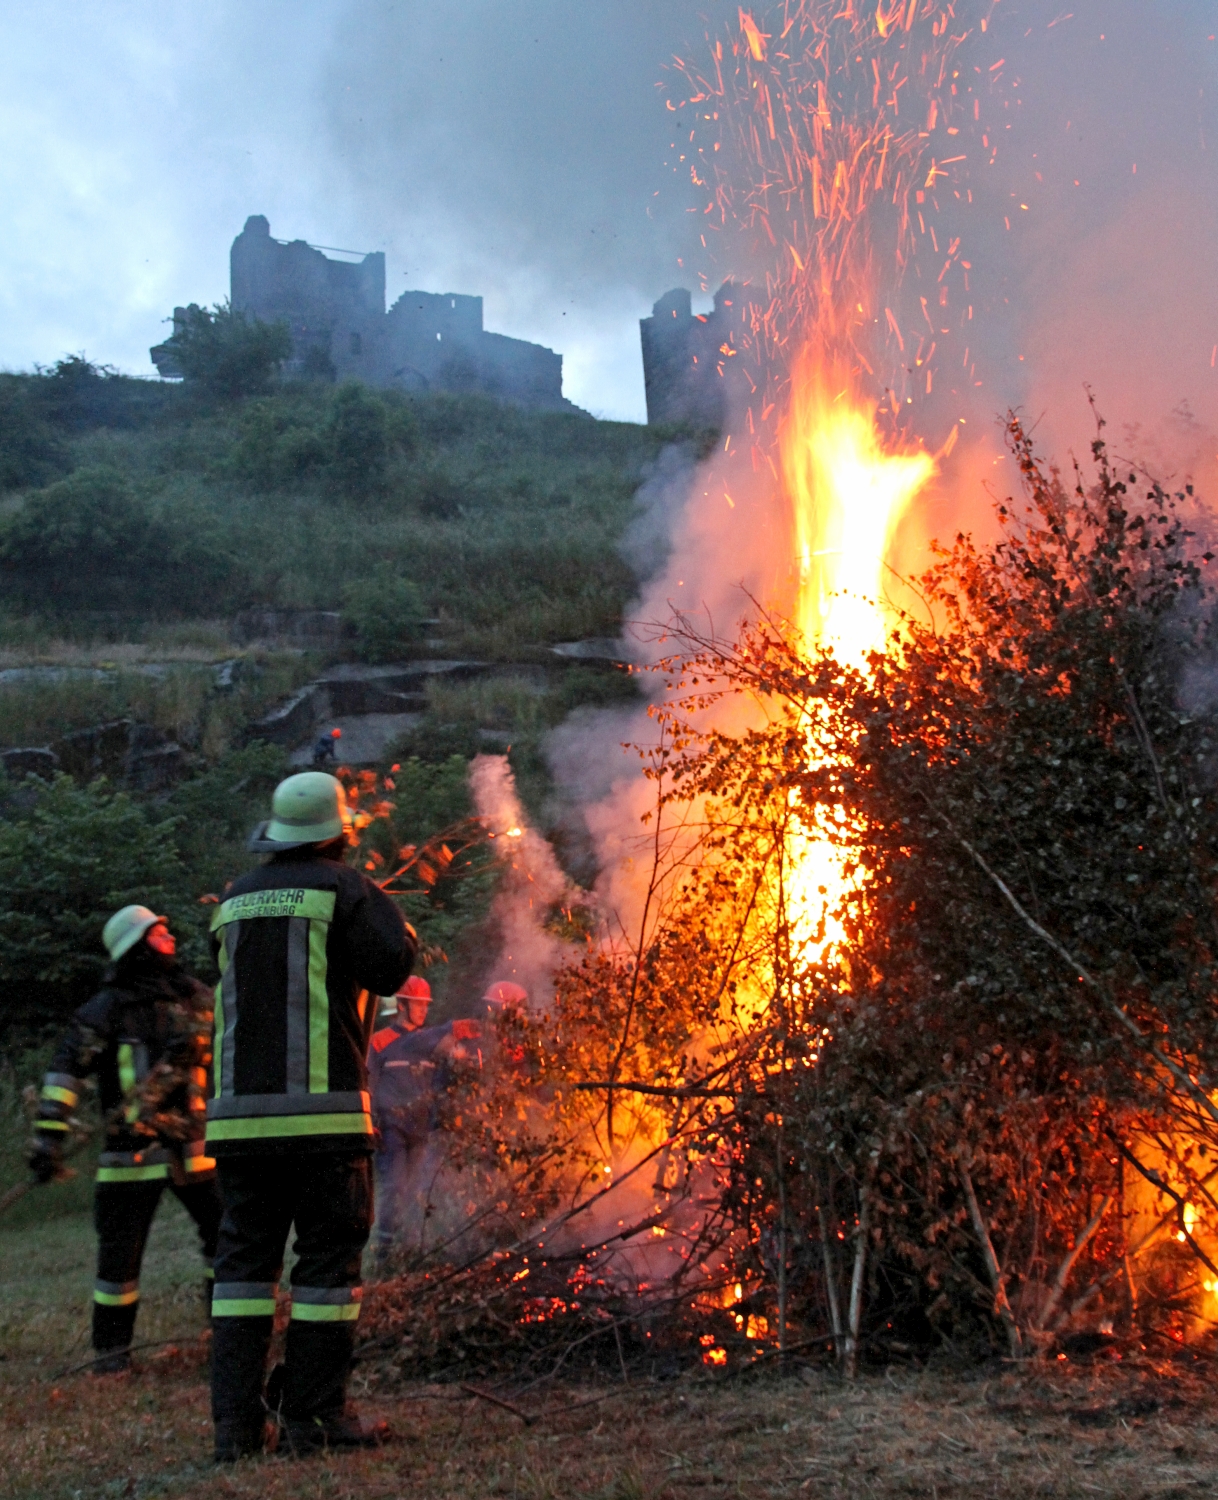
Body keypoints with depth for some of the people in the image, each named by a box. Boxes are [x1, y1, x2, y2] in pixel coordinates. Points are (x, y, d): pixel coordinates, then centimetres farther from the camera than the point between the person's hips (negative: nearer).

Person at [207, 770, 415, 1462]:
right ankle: (317, 1415, 6)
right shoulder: (343, 888, -2)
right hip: (322, 1109, -5)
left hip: (241, 1113, 5)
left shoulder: (234, 901, 14)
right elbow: (391, 965, -11)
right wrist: (391, 920, 9)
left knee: (245, 1258, 10)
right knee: (329, 1256, 4)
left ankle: (236, 1419, 8)